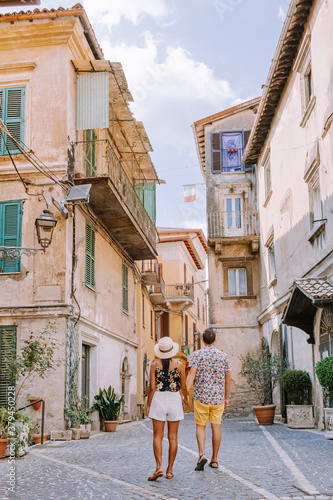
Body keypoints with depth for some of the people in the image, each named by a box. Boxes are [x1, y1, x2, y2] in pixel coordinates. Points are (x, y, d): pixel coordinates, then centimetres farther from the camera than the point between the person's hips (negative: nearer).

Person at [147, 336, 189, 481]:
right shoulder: (179, 365, -2)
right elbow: (183, 386, 3)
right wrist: (185, 398, 22)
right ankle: (170, 470, 10)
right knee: (173, 437, 7)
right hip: (174, 400, 1)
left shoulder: (155, 365, -3)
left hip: (159, 399, 0)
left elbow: (152, 387, -4)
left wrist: (148, 404, 5)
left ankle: (159, 467, -13)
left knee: (157, 436, 2)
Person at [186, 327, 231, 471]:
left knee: (200, 426, 8)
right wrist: (226, 398, 17)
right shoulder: (223, 356, 4)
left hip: (201, 396, -2)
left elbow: (191, 375, -15)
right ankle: (214, 460, 13)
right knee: (216, 427, 8)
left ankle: (202, 454, -11)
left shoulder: (197, 354, -3)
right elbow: (228, 379, 7)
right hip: (218, 397, 2)